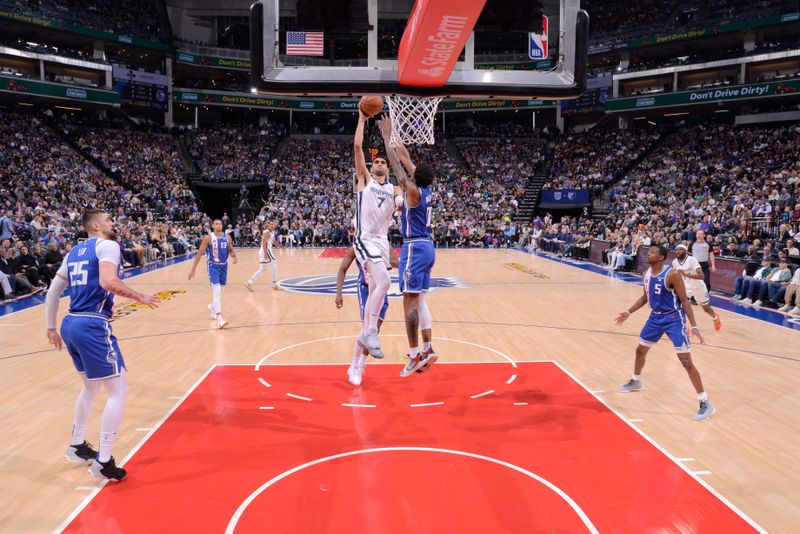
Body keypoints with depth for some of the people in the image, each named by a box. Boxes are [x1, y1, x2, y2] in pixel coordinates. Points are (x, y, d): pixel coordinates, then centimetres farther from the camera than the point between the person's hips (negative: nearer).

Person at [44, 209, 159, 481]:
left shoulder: (75, 251, 19)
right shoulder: (107, 245, -5)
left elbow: (53, 292, 20)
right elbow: (108, 282, -24)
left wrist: (51, 328, 26)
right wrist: (139, 297, -11)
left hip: (70, 325, 9)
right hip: (92, 326, -9)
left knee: (91, 385, 27)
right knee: (119, 391, -2)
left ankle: (77, 446, 38)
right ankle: (103, 462, 0)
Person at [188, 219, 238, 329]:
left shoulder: (227, 238, 3)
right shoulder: (208, 238, -9)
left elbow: (231, 250, 17)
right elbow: (199, 254, -7)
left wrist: (235, 257, -7)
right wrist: (193, 269, -9)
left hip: (224, 266, 5)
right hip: (213, 266, -5)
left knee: (219, 292, 17)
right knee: (217, 291, -17)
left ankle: (212, 307, 47)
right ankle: (219, 319, -23)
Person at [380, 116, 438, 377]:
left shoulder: (413, 191, -11)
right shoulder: (428, 192, 10)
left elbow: (397, 166, -9)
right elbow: (409, 165, 22)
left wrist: (386, 137, -3)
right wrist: (400, 147, 28)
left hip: (414, 248, -9)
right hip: (426, 247, 9)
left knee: (410, 300, -10)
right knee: (419, 299, 12)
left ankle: (415, 356, -11)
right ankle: (427, 350, 13)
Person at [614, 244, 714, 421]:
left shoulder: (672, 274, -22)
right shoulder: (646, 274, 0)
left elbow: (684, 301, -18)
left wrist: (694, 326, -23)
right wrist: (628, 312, 16)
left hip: (674, 318, -7)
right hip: (656, 317, 7)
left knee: (686, 361, -11)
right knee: (640, 350, 19)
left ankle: (705, 403, -4)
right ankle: (635, 382, 45)